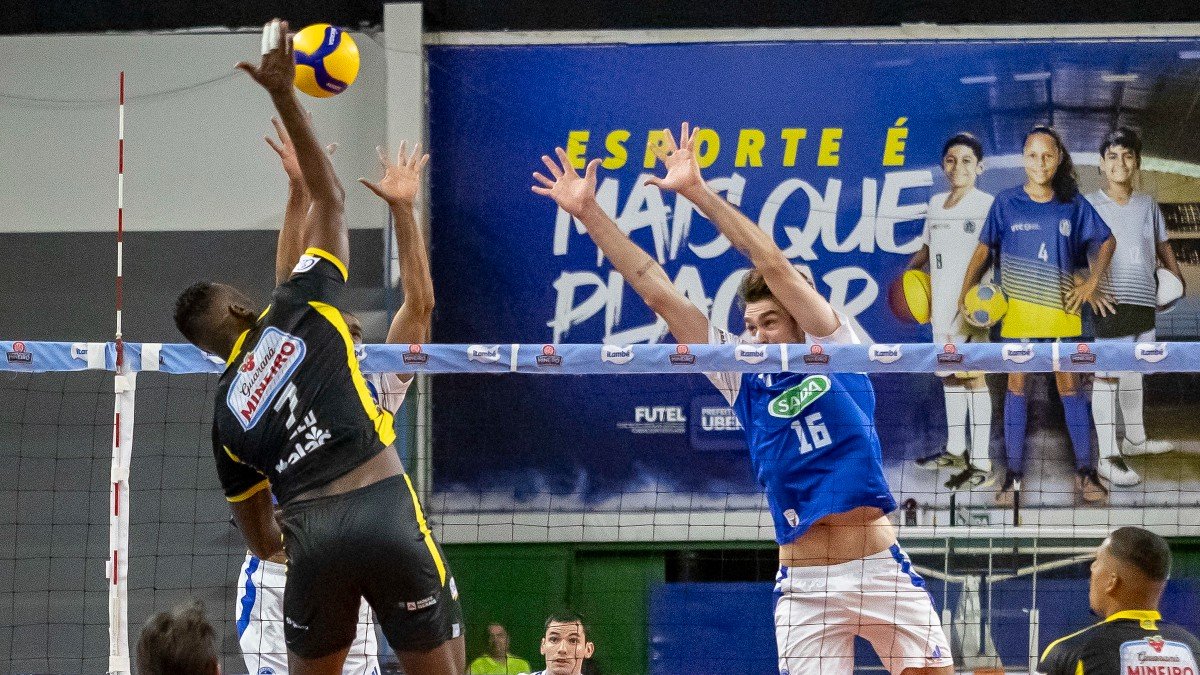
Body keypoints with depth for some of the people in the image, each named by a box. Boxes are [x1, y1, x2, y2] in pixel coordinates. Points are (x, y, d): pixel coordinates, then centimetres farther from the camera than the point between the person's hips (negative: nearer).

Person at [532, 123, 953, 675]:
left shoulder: (835, 352, 3)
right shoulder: (744, 380, 9)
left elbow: (774, 266, -7)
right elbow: (659, 294, 6)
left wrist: (699, 193, -13)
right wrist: (589, 214, 4)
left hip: (882, 570, -1)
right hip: (804, 586, 2)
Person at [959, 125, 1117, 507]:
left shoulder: (1073, 205, 0)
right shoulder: (1007, 204, -2)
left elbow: (1106, 241, 12)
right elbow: (984, 248, 3)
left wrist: (1092, 282, 1)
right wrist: (966, 290, -8)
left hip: (1061, 308, 0)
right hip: (1018, 310, 0)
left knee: (1069, 385, 1)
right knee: (1016, 385, 3)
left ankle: (1085, 472, 7)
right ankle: (1013, 474, 7)